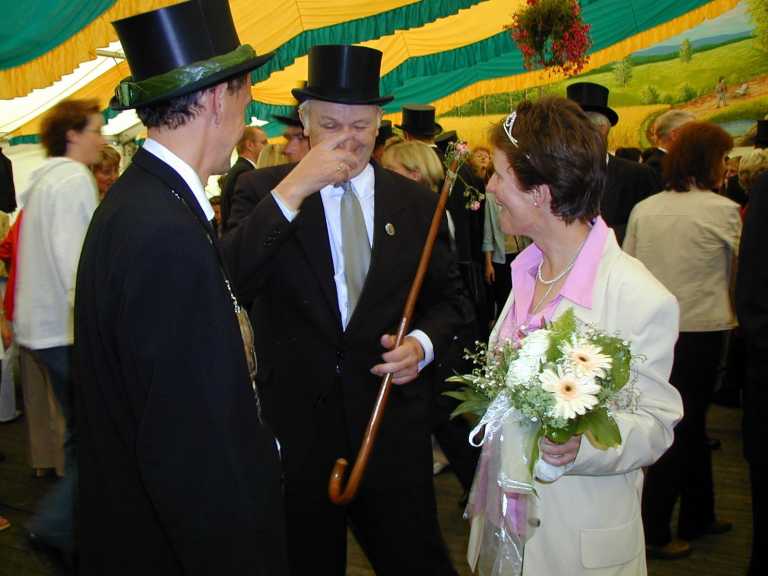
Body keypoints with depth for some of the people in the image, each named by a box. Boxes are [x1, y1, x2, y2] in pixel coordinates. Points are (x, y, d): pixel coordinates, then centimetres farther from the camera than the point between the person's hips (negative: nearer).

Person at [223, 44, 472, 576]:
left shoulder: (417, 202, 3)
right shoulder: (263, 190, -4)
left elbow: (449, 297, 11)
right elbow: (229, 283, -20)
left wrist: (422, 343, -10)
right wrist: (293, 190, -26)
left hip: (393, 428, 1)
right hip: (294, 427, -1)